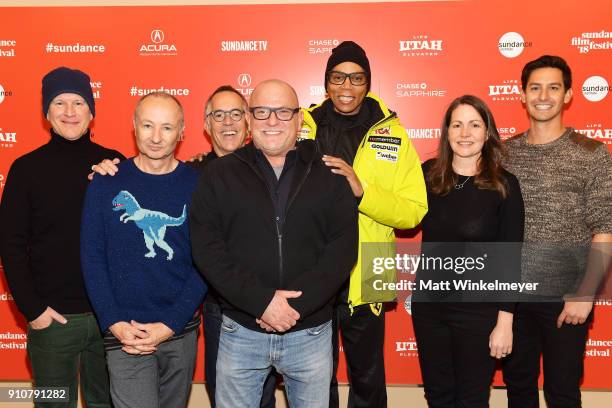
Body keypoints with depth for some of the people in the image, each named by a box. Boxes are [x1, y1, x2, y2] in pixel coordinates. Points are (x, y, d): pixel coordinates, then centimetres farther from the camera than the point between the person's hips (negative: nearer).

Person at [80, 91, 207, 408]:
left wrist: (170, 325, -11)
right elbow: (92, 257, -2)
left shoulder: (198, 186, -3)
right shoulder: (106, 183, -3)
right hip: (125, 333, -1)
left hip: (181, 331, 2)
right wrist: (114, 324, -11)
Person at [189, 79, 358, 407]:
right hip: (240, 331, 0)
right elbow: (206, 248, -7)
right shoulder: (220, 174, 1)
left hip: (310, 332, 1)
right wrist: (261, 300, -17)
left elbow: (344, 245, -5)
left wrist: (299, 303, -16)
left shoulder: (328, 174, 2)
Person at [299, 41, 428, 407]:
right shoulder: (302, 127, 0)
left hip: (364, 281, 0)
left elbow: (414, 211, -8)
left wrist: (362, 190, -21)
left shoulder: (392, 135, -2)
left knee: (367, 378, 18)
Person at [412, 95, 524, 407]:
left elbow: (510, 258, -8)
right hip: (428, 304, 3)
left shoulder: (504, 185, -10)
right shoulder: (428, 174, -2)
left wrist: (505, 321, -9)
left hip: (479, 310, -2)